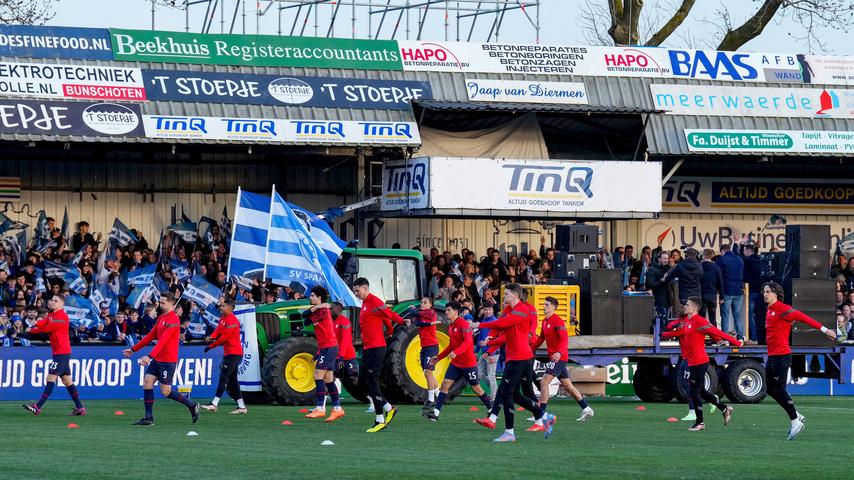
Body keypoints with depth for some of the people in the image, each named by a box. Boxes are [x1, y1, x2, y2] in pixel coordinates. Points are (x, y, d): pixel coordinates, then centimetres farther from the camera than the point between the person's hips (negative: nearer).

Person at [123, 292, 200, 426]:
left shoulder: (173, 319, -17)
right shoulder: (161, 317, 12)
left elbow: (163, 340, -27)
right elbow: (151, 336, 19)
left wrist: (150, 356, -37)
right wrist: (133, 349, 18)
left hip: (168, 360, -9)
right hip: (157, 359, 9)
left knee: (166, 392, -5)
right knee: (147, 382, -3)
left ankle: (192, 406, 13)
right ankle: (149, 418, -1)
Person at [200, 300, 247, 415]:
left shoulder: (232, 321, -15)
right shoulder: (223, 319, 15)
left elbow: (224, 337, -18)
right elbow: (218, 330, 5)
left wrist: (211, 346, -13)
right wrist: (211, 337, -17)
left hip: (234, 353, -10)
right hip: (228, 353, 10)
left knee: (223, 377, -13)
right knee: (232, 380, 9)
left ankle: (214, 404, -16)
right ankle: (241, 407, 11)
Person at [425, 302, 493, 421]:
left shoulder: (463, 324, -15)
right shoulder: (450, 327, 12)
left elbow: (468, 341, -26)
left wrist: (456, 352, -38)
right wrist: (439, 357, 20)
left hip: (468, 364, -8)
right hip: (455, 364, 8)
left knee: (476, 389, 2)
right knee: (445, 384, -4)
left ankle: (492, 410, 18)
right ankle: (436, 412, -8)